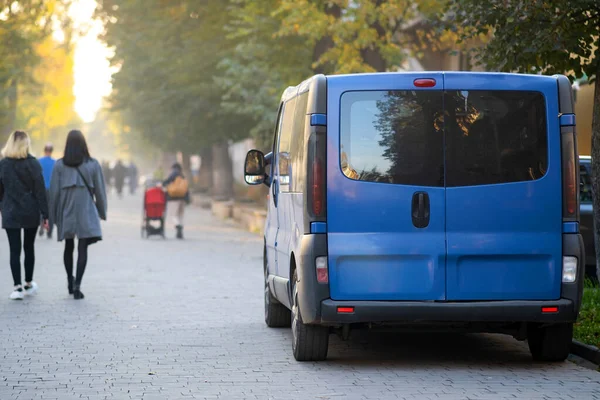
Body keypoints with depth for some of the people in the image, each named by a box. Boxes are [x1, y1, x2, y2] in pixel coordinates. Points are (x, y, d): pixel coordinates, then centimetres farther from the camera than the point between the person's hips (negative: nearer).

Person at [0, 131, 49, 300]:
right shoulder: (33, 164, -6)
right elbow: (40, 190, -7)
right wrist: (45, 214, -4)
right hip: (31, 213, 0)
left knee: (15, 250, 0)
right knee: (29, 248, 16)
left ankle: (18, 287, -7)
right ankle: (28, 284, 25)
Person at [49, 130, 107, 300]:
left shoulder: (59, 165, -4)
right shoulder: (93, 164, -4)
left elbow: (54, 191, -2)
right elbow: (99, 190, 0)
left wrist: (54, 215, 7)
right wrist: (102, 211, 12)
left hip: (66, 212, 2)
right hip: (86, 212, -1)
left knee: (69, 247, 18)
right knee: (82, 249, -3)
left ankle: (70, 282, 28)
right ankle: (77, 285, -16)